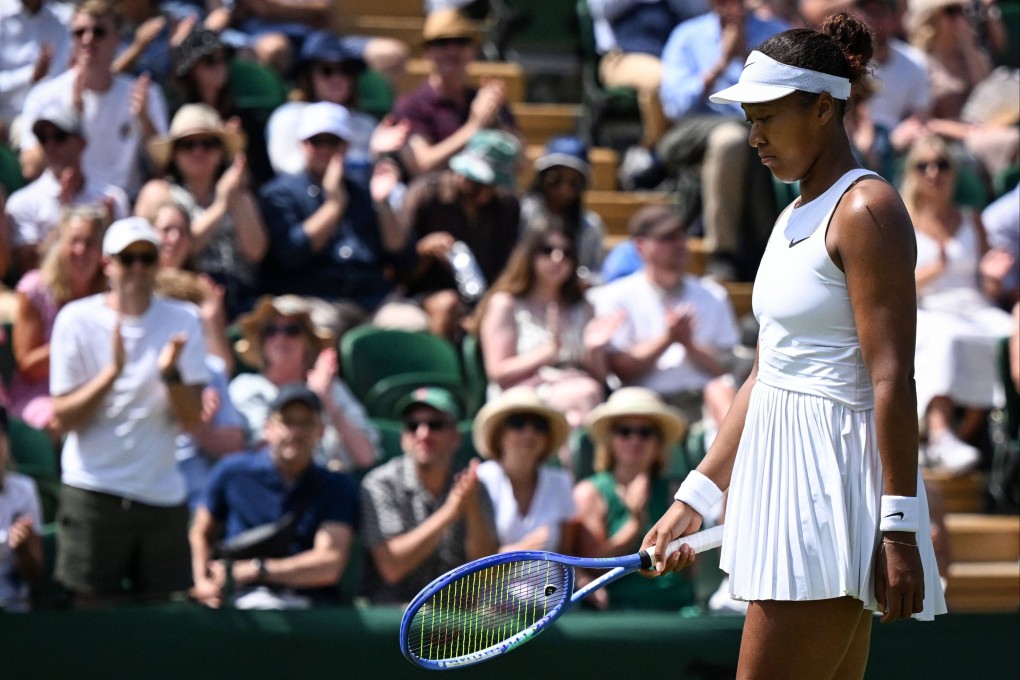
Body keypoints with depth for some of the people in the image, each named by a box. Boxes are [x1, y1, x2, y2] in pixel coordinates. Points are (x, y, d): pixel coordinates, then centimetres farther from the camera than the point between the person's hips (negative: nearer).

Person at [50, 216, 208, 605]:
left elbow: (192, 421, 0)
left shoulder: (183, 321, 5)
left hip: (162, 495, 3)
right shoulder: (77, 320, -2)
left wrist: (171, 373, -18)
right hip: (93, 490, -2)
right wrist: (113, 371, -18)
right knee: (93, 607, -4)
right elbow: (64, 417, -6)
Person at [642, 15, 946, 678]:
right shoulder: (793, 219, 17)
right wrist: (695, 500, 17)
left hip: (834, 485, -10)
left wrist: (898, 528, -21)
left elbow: (893, 380, -17)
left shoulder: (866, 211, -11)